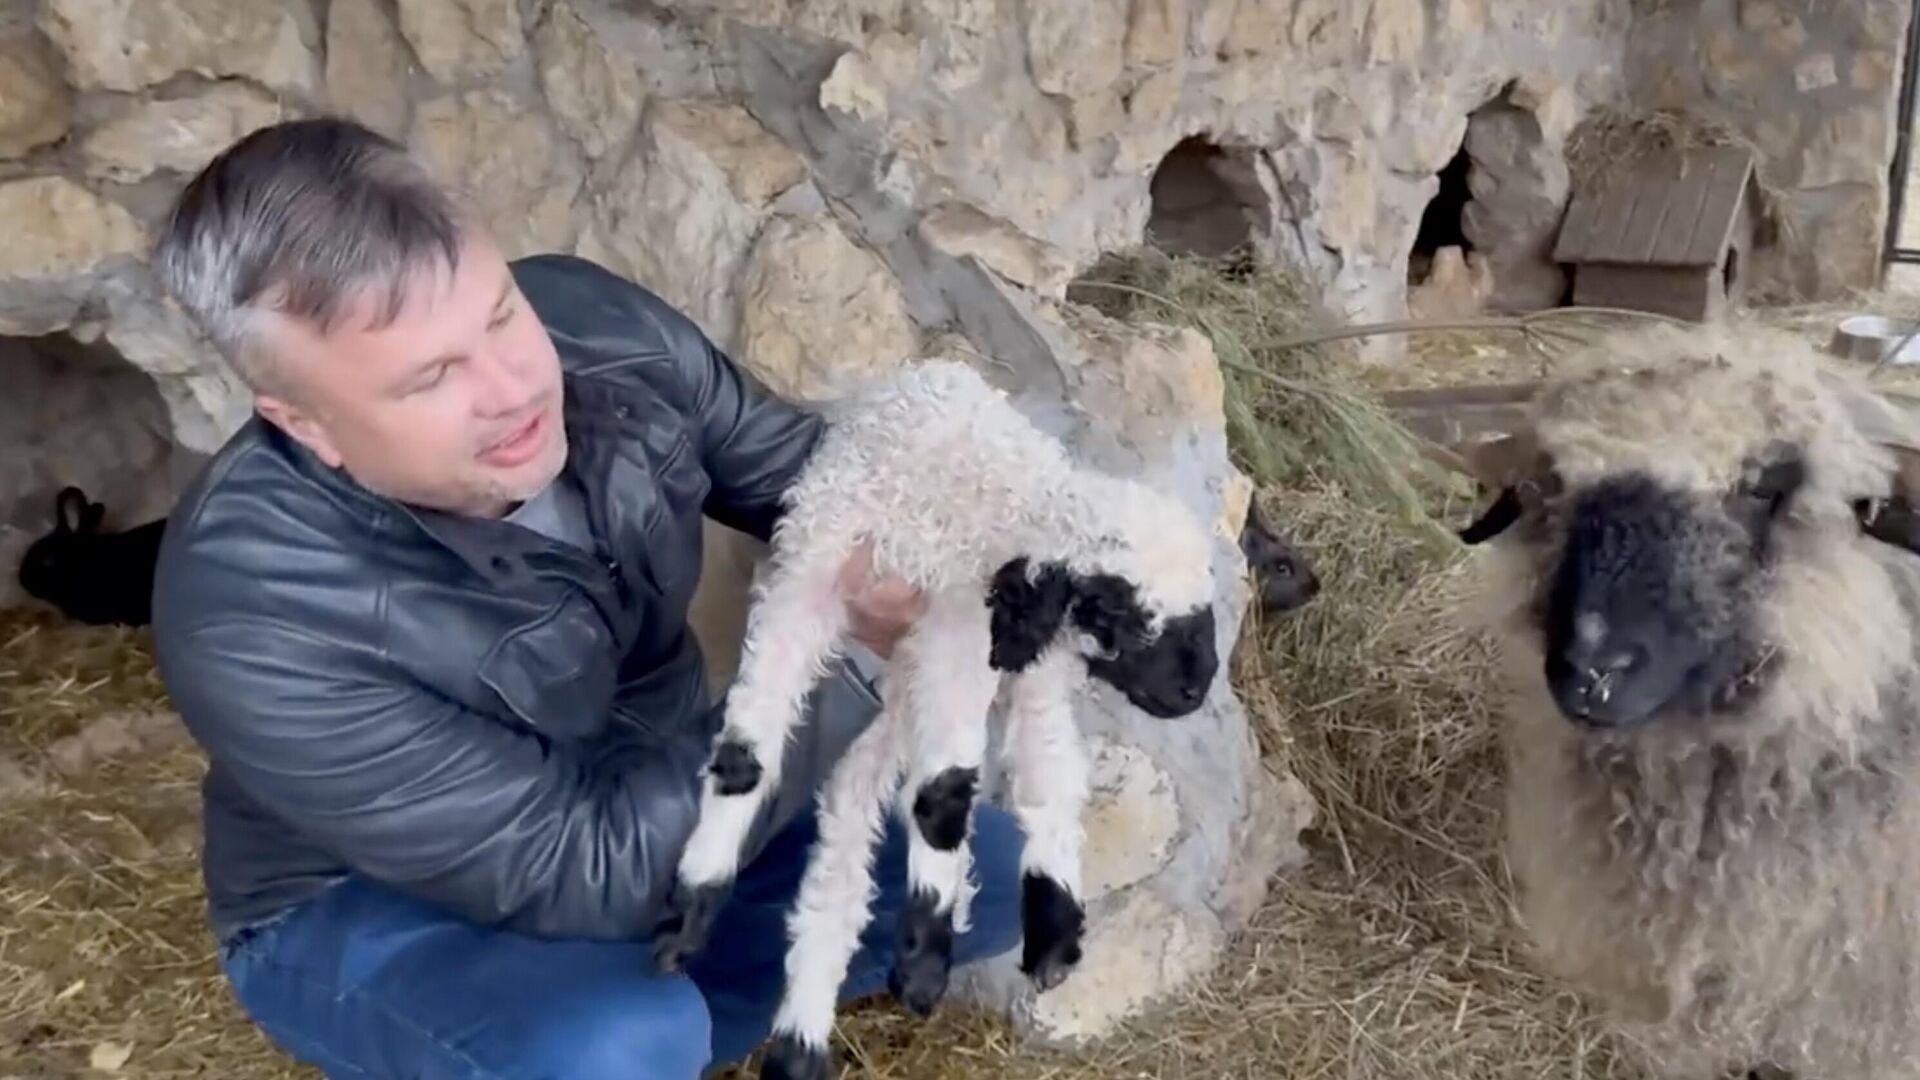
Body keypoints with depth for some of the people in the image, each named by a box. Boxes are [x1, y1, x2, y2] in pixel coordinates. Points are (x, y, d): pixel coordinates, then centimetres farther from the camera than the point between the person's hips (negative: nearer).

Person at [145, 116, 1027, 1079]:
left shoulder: (588, 320, -22)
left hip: (651, 784, 5)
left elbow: (802, 471, -6)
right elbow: (585, 870, -34)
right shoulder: (256, 613, -35)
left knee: (983, 870, -3)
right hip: (372, 907, -4)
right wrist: (848, 646, -38)